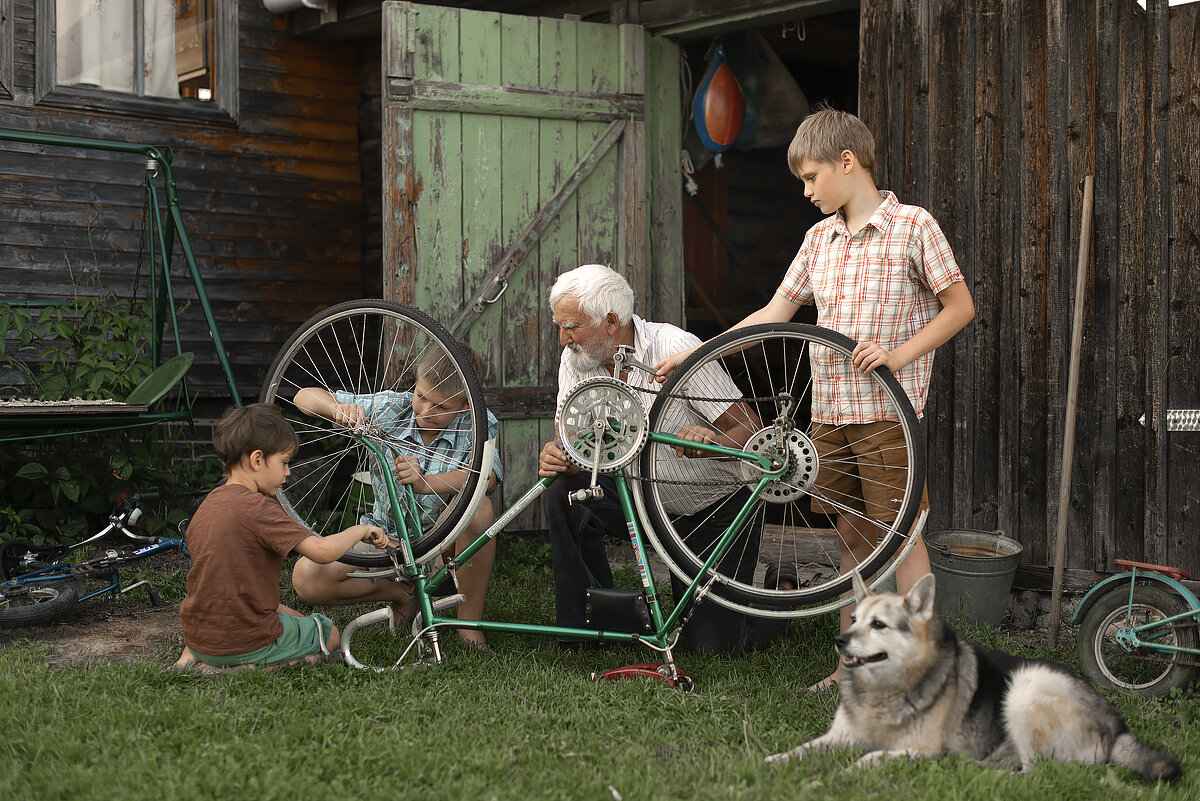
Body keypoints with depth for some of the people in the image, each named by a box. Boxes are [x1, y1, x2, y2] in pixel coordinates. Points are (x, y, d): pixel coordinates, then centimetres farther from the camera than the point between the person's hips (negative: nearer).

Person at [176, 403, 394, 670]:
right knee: (329, 634, 18)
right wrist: (360, 530, -11)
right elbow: (323, 550, -28)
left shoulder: (206, 506, 6)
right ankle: (251, 668, -6)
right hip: (246, 643, -7)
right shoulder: (259, 508, -20)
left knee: (297, 619, 31)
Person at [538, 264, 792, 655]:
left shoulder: (677, 349, -23)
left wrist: (713, 442, -46)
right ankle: (586, 627, -7)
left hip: (718, 508, -4)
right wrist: (553, 457, -30)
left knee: (715, 644, -7)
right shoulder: (575, 361, -8)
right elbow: (571, 443, -6)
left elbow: (752, 431, -24)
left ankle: (781, 592, 26)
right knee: (561, 494, -22)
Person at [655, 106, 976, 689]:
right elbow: (776, 312, 14)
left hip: (886, 407, -6)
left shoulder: (912, 226, -6)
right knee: (852, 533, 11)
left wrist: (898, 355, -16)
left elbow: (960, 306, -4)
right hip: (829, 408, 6)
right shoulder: (819, 238, 12)